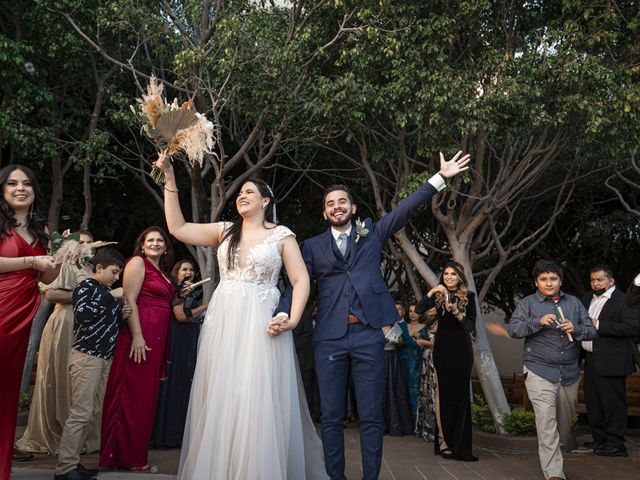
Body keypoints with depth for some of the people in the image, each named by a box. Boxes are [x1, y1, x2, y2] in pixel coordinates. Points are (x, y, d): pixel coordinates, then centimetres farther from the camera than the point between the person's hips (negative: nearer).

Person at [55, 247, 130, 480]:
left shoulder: (107, 291, 18)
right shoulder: (86, 286, -6)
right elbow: (82, 315, -24)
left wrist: (121, 315, 7)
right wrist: (110, 297, -20)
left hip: (104, 358, 8)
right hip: (86, 357, -8)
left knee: (92, 412, 7)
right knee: (80, 413, -10)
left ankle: (72, 461, 13)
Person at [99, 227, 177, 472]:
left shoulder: (163, 272, 20)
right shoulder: (137, 262, -4)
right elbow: (129, 300, -15)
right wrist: (137, 337, -20)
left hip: (157, 338, 8)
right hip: (139, 336, -8)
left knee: (146, 395, 10)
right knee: (132, 395, -3)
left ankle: (136, 454, 17)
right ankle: (127, 457, 4)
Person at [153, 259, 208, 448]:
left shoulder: (195, 292, 17)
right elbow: (181, 315, -11)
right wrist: (205, 307, -6)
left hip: (193, 342, 6)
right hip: (177, 341, -6)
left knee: (189, 384, 5)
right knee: (175, 384, -4)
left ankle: (184, 432, 11)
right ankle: (169, 434, 2)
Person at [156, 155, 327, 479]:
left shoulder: (281, 235, 4)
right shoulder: (224, 231, 14)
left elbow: (301, 280, -1)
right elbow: (178, 228, 8)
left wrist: (293, 319, -16)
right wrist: (170, 180, 4)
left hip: (261, 326, -3)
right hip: (222, 323, 4)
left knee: (258, 404, -6)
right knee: (219, 401, 5)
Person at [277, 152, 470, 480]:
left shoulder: (372, 234, 15)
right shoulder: (312, 247, 12)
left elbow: (406, 208, 9)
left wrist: (441, 177, 3)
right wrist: (284, 312, -18)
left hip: (369, 335, 0)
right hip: (329, 337, 0)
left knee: (372, 416, 4)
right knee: (331, 417, 5)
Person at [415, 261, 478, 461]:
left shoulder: (468, 296, 4)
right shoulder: (438, 295, 6)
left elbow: (471, 326, -2)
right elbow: (418, 310, -8)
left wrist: (457, 313, -18)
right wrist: (431, 292, -19)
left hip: (462, 349, 0)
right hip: (442, 347, 0)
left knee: (461, 393, 0)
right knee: (442, 391, -2)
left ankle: (460, 445, 7)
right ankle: (443, 439, 0)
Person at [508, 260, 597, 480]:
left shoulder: (574, 303, 11)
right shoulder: (527, 303, 1)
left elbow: (591, 331, 9)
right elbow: (513, 329, -10)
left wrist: (575, 329, -13)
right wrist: (538, 321, -25)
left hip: (570, 373, 3)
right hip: (539, 372, -3)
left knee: (566, 421, 15)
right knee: (546, 422, -12)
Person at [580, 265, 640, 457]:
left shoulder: (623, 300, -12)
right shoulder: (588, 298, 14)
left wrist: (598, 325, -21)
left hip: (611, 362, -8)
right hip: (591, 360, 8)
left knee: (613, 403, -2)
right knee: (593, 403, 15)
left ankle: (616, 444, 7)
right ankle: (599, 439, 27)